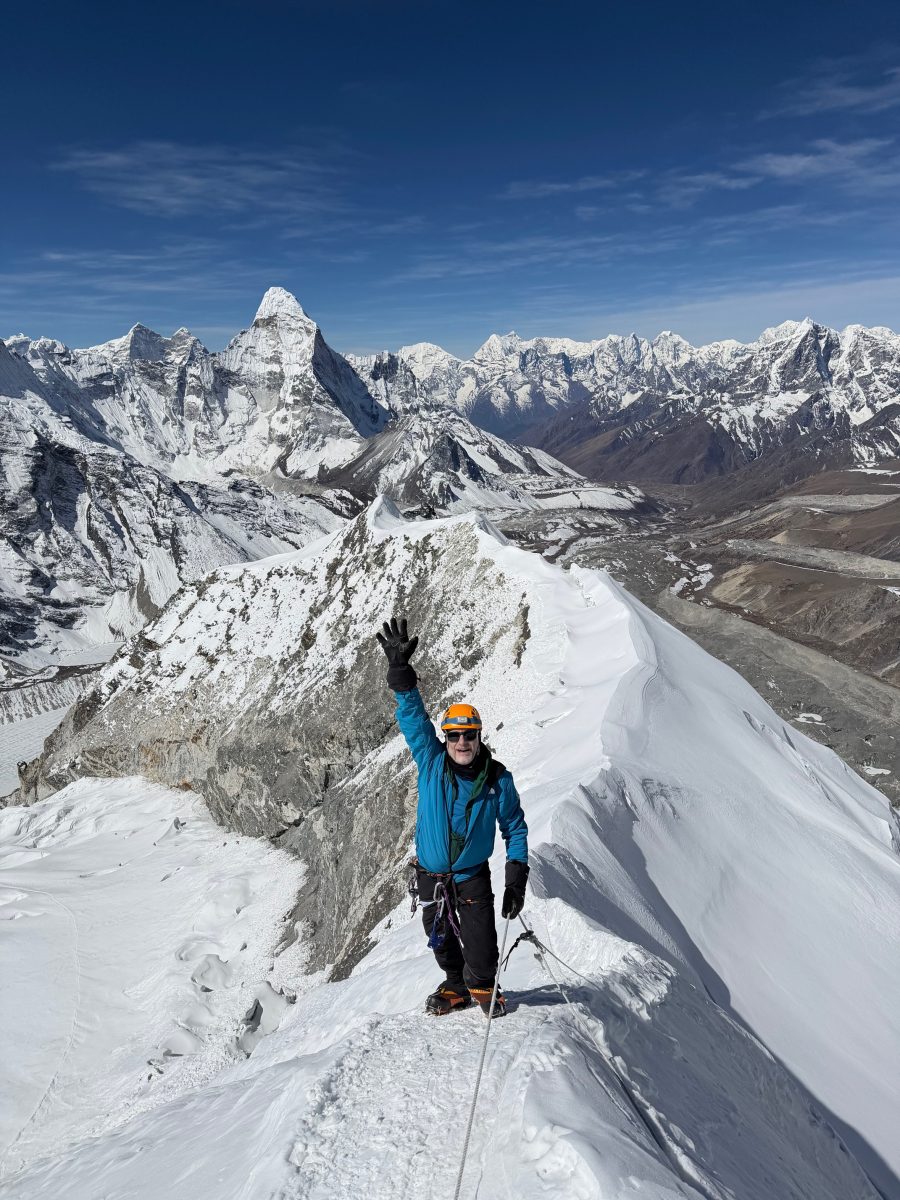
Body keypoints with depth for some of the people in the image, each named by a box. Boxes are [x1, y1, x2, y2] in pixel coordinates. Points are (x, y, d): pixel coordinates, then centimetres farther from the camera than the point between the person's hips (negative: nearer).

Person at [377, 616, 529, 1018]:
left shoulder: (497, 779, -13)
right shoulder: (431, 761, -13)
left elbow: (515, 827, -2)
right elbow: (413, 715, -21)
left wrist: (516, 879, -8)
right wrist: (400, 670, -35)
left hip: (472, 875, -1)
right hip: (430, 874, 2)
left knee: (480, 942, -4)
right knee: (442, 940, 16)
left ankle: (483, 988, 27)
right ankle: (456, 987, 42)